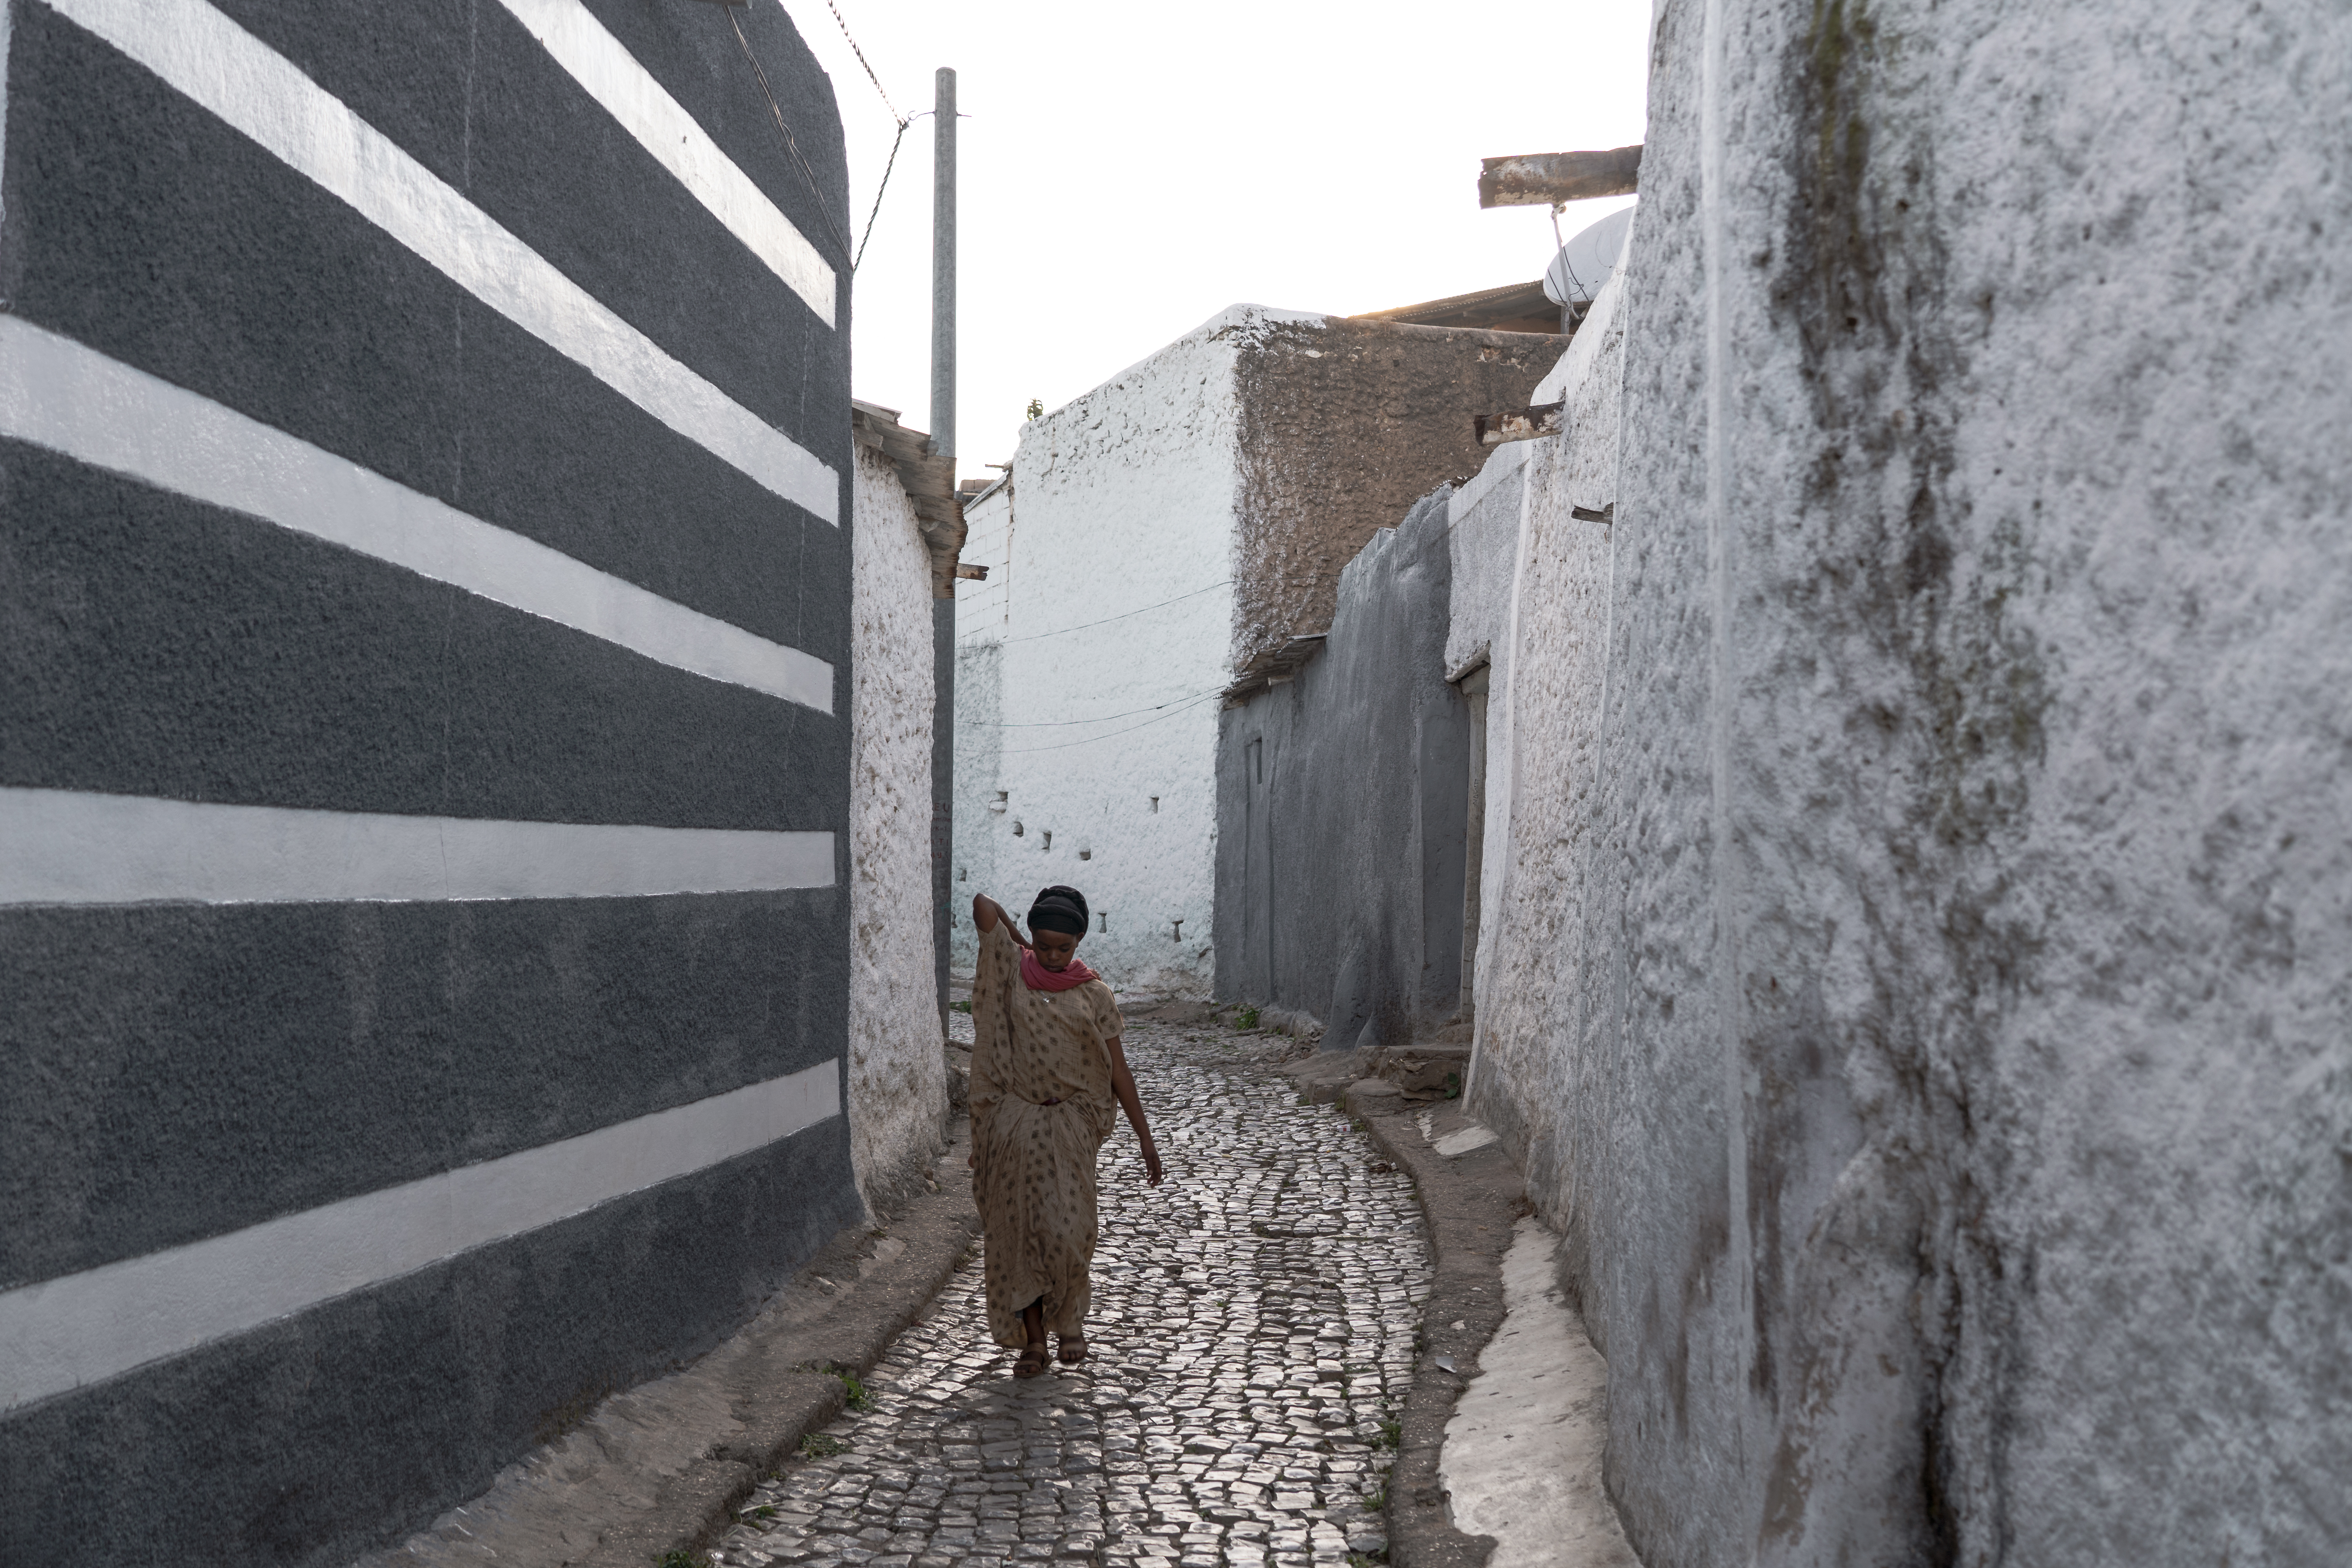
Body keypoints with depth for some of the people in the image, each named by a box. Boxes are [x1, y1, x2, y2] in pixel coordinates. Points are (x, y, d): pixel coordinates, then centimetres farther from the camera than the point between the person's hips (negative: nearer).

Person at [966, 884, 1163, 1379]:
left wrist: (1145, 1138, 1)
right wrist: (1021, 943, 8)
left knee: (1068, 1231, -8)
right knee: (1018, 1233, 3)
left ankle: (1070, 1318, 20)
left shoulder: (1094, 995, 3)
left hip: (1069, 1124, -1)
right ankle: (1032, 1341, 16)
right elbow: (984, 906, -8)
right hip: (1014, 1123, 1)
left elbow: (1118, 1070, 3)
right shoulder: (1013, 973, 2)